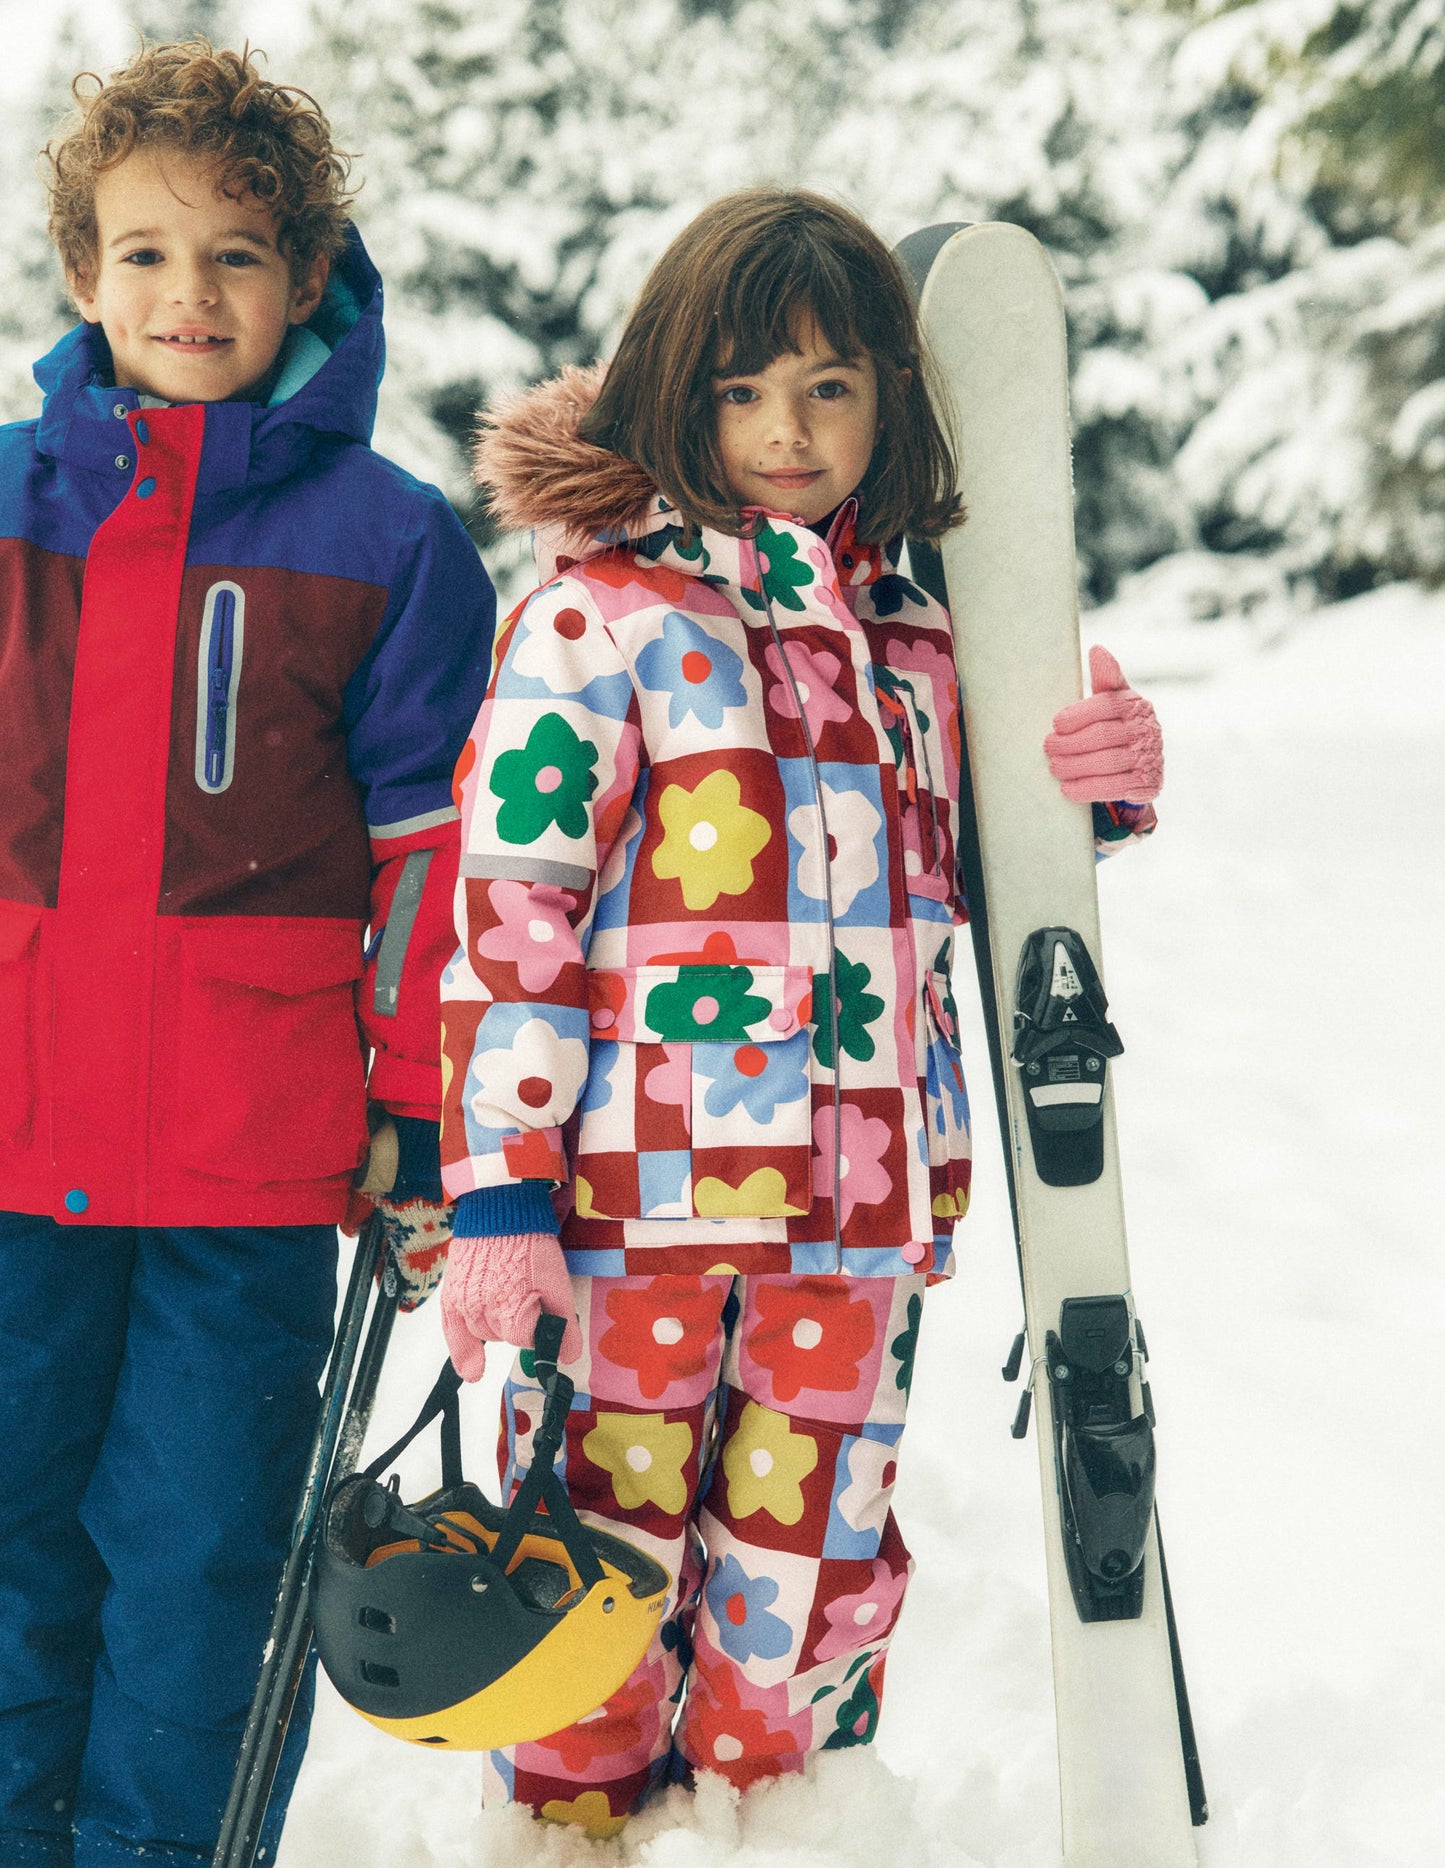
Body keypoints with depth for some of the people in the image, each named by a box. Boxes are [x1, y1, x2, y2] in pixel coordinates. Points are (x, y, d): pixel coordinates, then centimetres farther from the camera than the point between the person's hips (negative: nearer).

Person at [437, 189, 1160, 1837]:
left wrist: (1110, 775, 1)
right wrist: (497, 1193, -14)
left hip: (862, 1203, 5)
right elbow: (508, 912, -9)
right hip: (633, 1193, -4)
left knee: (816, 1575, 14)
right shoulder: (600, 613, -4)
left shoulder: (915, 633, 11)